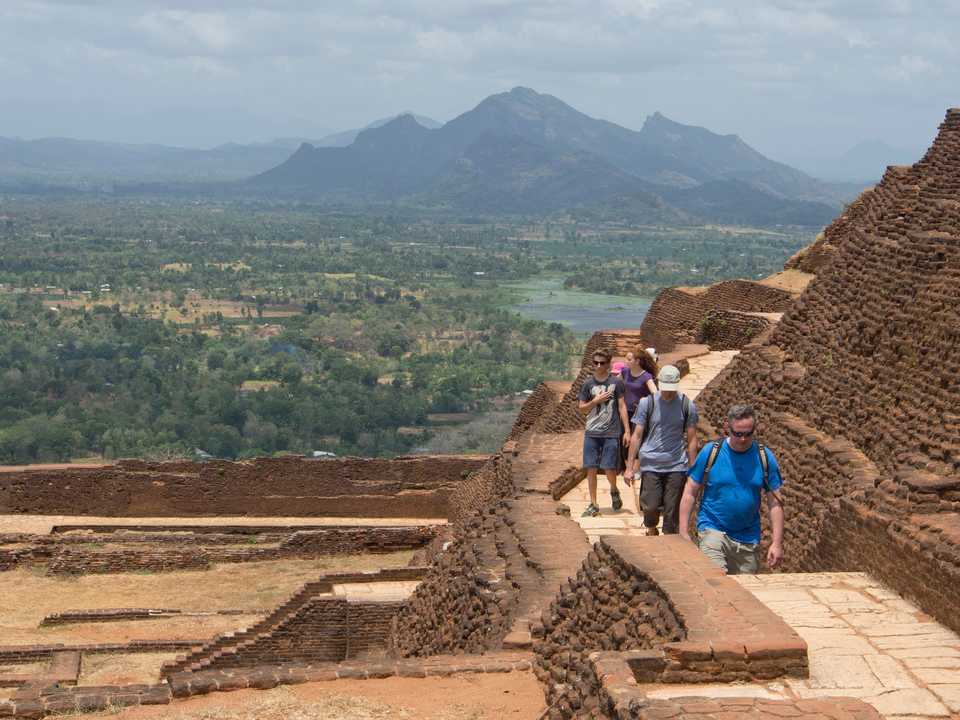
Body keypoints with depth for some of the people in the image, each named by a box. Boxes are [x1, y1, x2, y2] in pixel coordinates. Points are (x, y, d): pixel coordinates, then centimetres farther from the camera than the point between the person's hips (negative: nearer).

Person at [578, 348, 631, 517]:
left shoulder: (616, 382, 0)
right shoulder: (588, 384, 4)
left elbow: (622, 407, 3)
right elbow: (582, 408, 9)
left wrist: (626, 431, -1)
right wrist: (596, 401, -9)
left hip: (611, 433, -2)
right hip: (591, 432, 2)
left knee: (609, 469, -4)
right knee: (591, 469, 0)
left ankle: (614, 491, 29)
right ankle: (593, 505, 10)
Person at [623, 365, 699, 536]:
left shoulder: (687, 405, 2)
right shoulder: (647, 403, 0)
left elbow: (691, 440, 7)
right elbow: (637, 436, 3)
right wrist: (630, 467, 1)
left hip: (677, 466, 1)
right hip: (651, 464, -1)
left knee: (672, 512, 1)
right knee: (650, 506, -6)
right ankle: (651, 531, 24)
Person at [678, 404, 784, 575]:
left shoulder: (764, 457, 0)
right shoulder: (711, 452, -5)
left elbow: (775, 503, 3)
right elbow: (690, 493, 0)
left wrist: (777, 543, -3)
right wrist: (684, 533, -5)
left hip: (748, 538, 3)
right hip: (713, 530, -3)